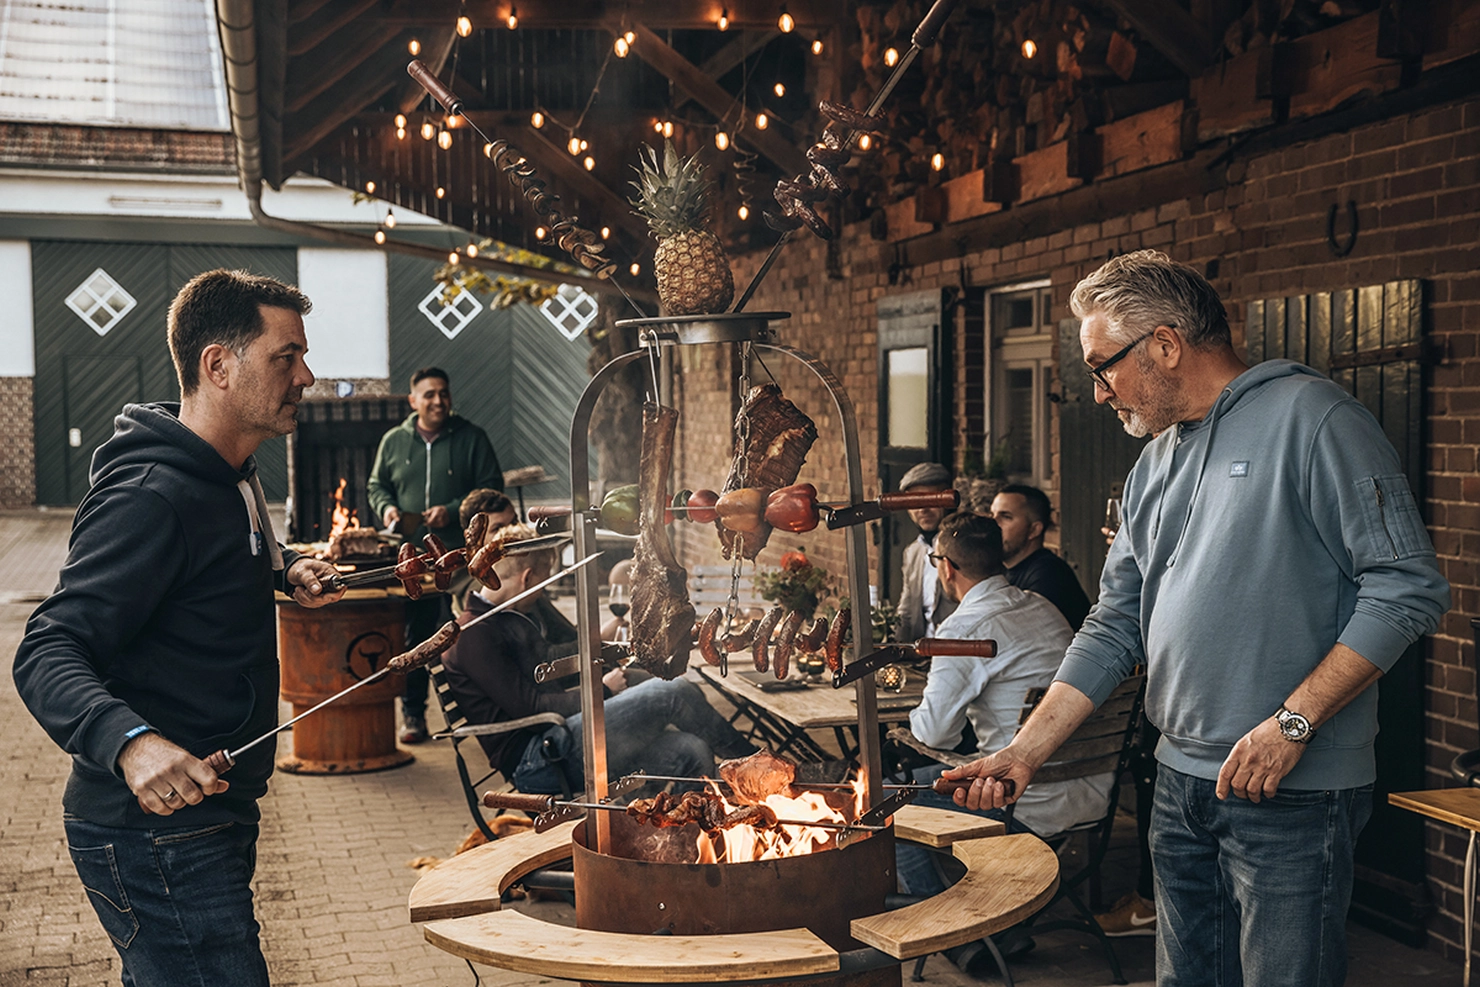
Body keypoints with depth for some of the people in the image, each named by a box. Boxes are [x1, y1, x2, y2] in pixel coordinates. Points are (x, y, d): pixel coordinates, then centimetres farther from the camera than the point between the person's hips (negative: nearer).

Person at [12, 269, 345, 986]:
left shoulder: (230, 479, 11)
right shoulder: (151, 496, -21)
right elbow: (47, 655, -26)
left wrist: (283, 571, 11)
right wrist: (130, 741, -43)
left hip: (208, 816, 10)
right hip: (155, 835, -10)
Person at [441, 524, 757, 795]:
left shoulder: (511, 619, 22)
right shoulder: (473, 635, -12)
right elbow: (530, 706, -17)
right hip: (538, 759, -10)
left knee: (692, 752, -8)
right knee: (674, 693, -15)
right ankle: (751, 758, 6)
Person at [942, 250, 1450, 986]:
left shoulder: (1309, 418, -10)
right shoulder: (1153, 468, 13)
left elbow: (1407, 588, -14)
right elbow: (1114, 628, 13)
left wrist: (1293, 723, -18)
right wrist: (1025, 751, 5)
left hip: (1294, 789, -7)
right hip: (1180, 782, 7)